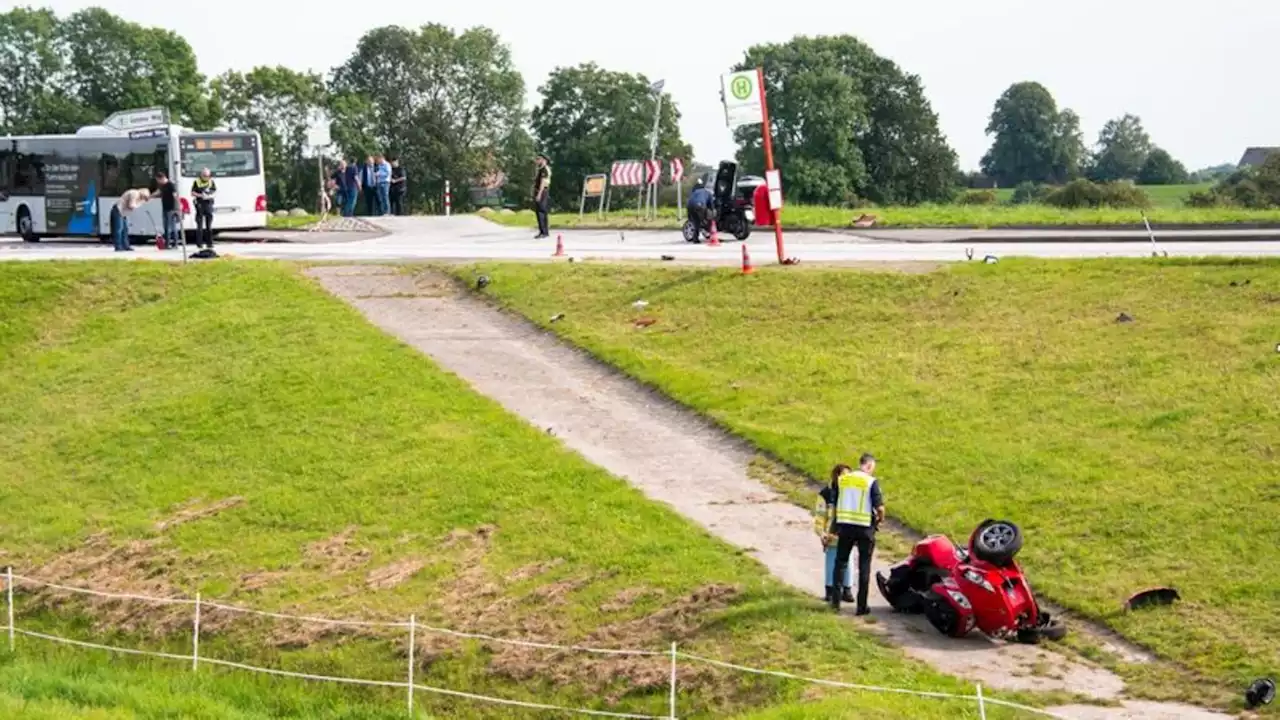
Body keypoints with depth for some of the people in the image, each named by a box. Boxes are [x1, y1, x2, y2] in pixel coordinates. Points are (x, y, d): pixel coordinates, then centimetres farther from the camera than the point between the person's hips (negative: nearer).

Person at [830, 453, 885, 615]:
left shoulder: (841, 479, 3)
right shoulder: (871, 482, -10)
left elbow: (834, 503, 6)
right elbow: (879, 507, -15)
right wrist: (880, 519, 6)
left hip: (844, 526, 3)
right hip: (865, 528, -3)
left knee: (841, 562, 15)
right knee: (864, 566, 6)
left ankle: (836, 600, 10)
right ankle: (862, 606, 6)